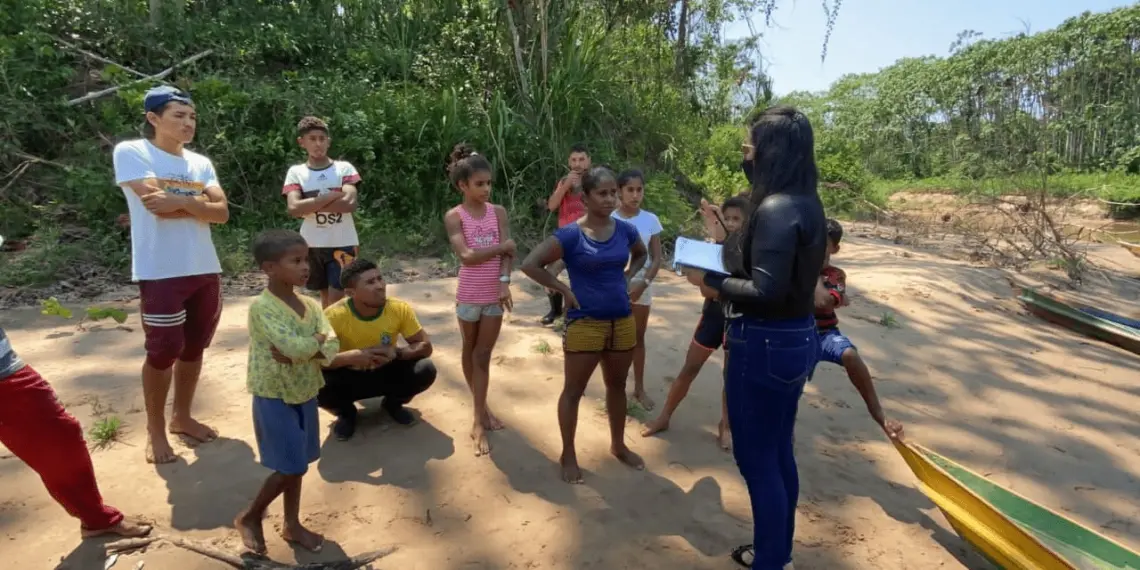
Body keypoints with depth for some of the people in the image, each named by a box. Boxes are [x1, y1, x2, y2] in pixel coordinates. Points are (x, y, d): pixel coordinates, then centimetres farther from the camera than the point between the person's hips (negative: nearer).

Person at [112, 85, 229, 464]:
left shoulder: (201, 162, 13)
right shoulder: (131, 152, -2)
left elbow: (222, 212, 1)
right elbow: (156, 203, -17)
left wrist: (178, 201, -13)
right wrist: (198, 201, -5)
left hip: (205, 269, 6)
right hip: (161, 272, -5)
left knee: (194, 348, 13)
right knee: (163, 351, 0)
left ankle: (182, 417, 30)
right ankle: (155, 430, 18)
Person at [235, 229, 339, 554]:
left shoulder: (309, 305, 0)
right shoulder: (262, 307, -20)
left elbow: (331, 349, -9)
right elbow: (295, 346, -31)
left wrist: (298, 353, -23)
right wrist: (317, 340, -13)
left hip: (305, 395, 6)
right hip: (274, 398, -6)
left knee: (297, 466, 17)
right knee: (290, 468, 1)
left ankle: (292, 524, 33)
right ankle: (249, 518, 25)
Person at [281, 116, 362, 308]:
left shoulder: (344, 168, -1)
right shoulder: (296, 172, 2)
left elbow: (349, 203, -16)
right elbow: (293, 208, -13)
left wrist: (310, 205, -12)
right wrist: (333, 196, -16)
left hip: (342, 243, -2)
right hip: (312, 245, 2)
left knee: (336, 300, -3)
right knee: (326, 296, 14)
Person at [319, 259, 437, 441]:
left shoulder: (400, 309, -20)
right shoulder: (334, 315, -26)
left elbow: (425, 346, -13)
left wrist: (397, 352, -32)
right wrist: (351, 356, -42)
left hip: (386, 372, 2)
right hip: (349, 377, -1)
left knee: (425, 370, -25)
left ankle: (393, 403, 9)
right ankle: (345, 412, 5)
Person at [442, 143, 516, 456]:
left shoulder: (498, 212, 1)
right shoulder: (454, 216, -7)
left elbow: (506, 253, -6)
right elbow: (467, 255, -18)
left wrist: (505, 282, -19)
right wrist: (502, 246, -12)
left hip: (495, 294, 1)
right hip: (469, 295, -1)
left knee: (483, 355, 3)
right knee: (470, 351, 13)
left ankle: (478, 421, 7)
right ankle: (481, 409, 32)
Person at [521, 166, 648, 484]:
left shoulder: (625, 230, 0)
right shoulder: (570, 235, -14)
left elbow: (641, 254, 22)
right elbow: (530, 264, -16)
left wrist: (626, 278, 6)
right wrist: (564, 290, -15)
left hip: (623, 321, 5)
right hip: (585, 324, -5)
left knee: (617, 386, 19)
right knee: (574, 390, 8)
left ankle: (618, 445, 38)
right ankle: (568, 455, 24)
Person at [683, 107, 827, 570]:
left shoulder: (776, 209, -22)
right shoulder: (807, 204, 8)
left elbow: (765, 291, -27)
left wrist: (709, 281, -13)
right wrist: (729, 245, 13)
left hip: (766, 344, -10)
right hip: (797, 337, 10)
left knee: (756, 459, 5)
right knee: (778, 451, 21)